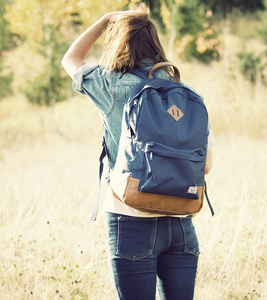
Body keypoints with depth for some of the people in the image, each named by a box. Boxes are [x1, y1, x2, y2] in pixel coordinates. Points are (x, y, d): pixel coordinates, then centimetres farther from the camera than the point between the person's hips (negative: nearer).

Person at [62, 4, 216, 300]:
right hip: (181, 223, 4)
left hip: (133, 222, -4)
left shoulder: (114, 88, -6)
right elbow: (205, 165, 7)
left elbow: (71, 60, 14)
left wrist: (106, 20, 21)